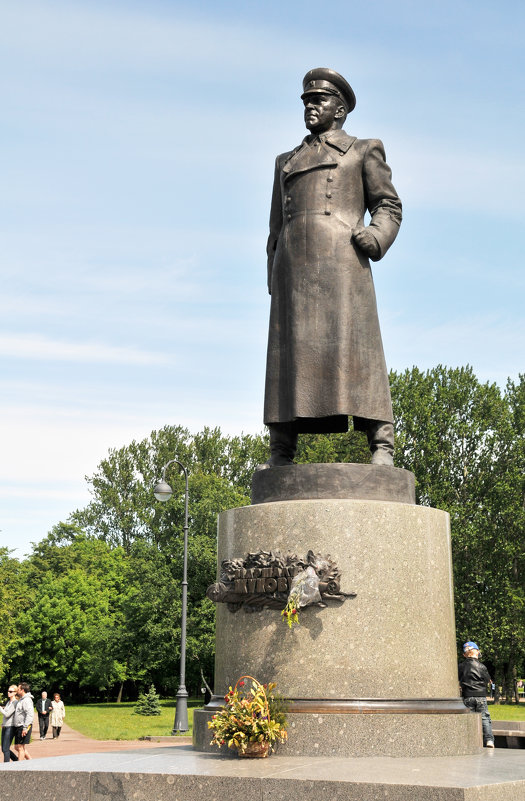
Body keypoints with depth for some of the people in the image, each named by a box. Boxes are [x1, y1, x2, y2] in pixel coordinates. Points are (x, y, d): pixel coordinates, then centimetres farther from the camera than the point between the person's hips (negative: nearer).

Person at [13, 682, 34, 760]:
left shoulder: (27, 700, -15)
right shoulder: (21, 700, 17)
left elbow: (30, 714, -24)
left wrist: (25, 728, -27)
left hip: (23, 727, -10)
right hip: (18, 727, 10)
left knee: (21, 748, -6)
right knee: (17, 747, 14)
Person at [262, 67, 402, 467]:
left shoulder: (364, 150, 17)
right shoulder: (287, 161, 28)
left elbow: (388, 206, 11)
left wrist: (375, 236, -10)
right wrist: (274, 278, 13)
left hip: (341, 258, -4)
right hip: (293, 264, 4)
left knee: (353, 343, -13)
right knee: (289, 350, -4)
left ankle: (381, 446, -15)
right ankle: (281, 452, -6)